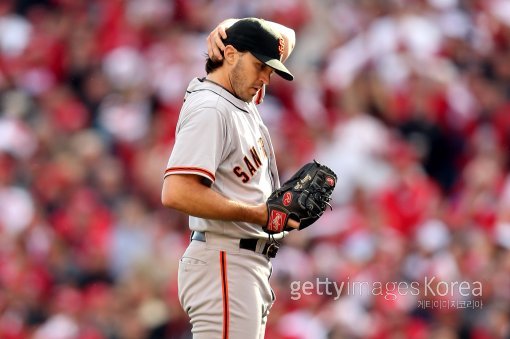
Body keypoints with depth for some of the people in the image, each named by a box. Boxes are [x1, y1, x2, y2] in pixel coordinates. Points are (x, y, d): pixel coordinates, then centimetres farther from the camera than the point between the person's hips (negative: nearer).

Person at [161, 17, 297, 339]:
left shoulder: (243, 100, 14)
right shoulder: (210, 109, -14)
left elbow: (286, 38, 26)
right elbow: (176, 193, -26)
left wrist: (230, 28, 5)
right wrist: (256, 214, -21)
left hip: (252, 263, 10)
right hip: (224, 265, -10)